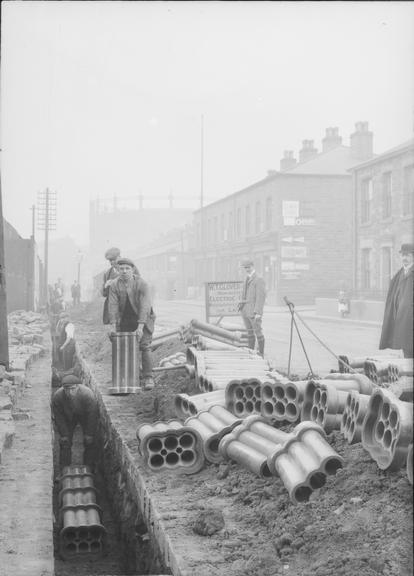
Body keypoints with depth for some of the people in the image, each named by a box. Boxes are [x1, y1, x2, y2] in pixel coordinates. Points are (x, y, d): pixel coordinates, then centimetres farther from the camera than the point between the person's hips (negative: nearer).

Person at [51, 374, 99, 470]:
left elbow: (92, 415, -25)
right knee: (65, 442, -3)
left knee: (90, 442, -6)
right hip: (68, 417, 2)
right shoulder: (57, 396, -33)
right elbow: (58, 417, -18)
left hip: (85, 415, -1)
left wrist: (89, 434, -18)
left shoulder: (88, 395, -39)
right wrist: (63, 434, -15)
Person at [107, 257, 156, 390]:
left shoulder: (142, 284, -18)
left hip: (143, 318, -3)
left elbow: (145, 306, -24)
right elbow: (112, 305, -13)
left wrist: (140, 327, -30)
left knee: (145, 347, -11)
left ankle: (148, 378, -7)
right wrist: (113, 325, -20)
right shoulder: (114, 285, -9)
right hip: (125, 319, 3)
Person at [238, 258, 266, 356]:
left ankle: (261, 354, 5)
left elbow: (261, 297, -16)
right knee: (250, 333, 11)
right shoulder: (247, 279, 16)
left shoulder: (259, 280, -11)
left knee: (258, 332, -2)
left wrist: (258, 313, -22)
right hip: (245, 311, 8)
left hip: (254, 312, -8)